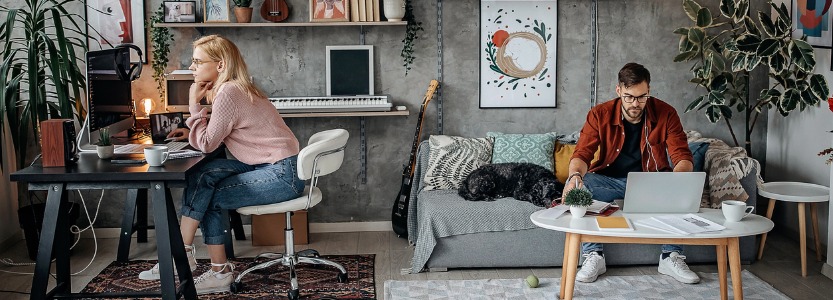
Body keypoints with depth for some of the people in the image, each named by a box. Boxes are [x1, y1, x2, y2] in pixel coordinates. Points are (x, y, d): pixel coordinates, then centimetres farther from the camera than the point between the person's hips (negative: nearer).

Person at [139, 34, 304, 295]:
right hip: (270, 166, 9)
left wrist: (194, 104, -6)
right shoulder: (234, 88, 13)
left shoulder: (228, 92, -16)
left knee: (209, 197, -9)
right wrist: (191, 133, 6)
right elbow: (215, 137, 20)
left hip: (282, 175, -9)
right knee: (204, 176, -1)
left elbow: (206, 144, -12)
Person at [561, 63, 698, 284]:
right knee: (580, 185, -30)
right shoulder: (600, 114, -9)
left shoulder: (665, 114, -9)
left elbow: (683, 157, -13)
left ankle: (672, 257, -16)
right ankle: (594, 257, -22)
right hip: (609, 181, 0)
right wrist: (575, 174, -39)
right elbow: (582, 154, -14)